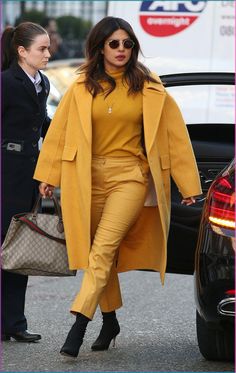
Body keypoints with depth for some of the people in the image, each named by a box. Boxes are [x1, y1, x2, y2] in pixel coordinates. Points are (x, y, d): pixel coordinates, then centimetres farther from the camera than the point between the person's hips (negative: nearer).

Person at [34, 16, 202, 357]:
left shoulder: (149, 90, 1)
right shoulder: (82, 88, 5)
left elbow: (175, 135, 4)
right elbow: (59, 131, 10)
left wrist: (188, 185, 4)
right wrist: (49, 175, 7)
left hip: (131, 177, -3)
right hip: (90, 178, 3)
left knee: (103, 250, -17)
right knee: (100, 253, 10)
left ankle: (78, 325, -21)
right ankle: (110, 320, 25)